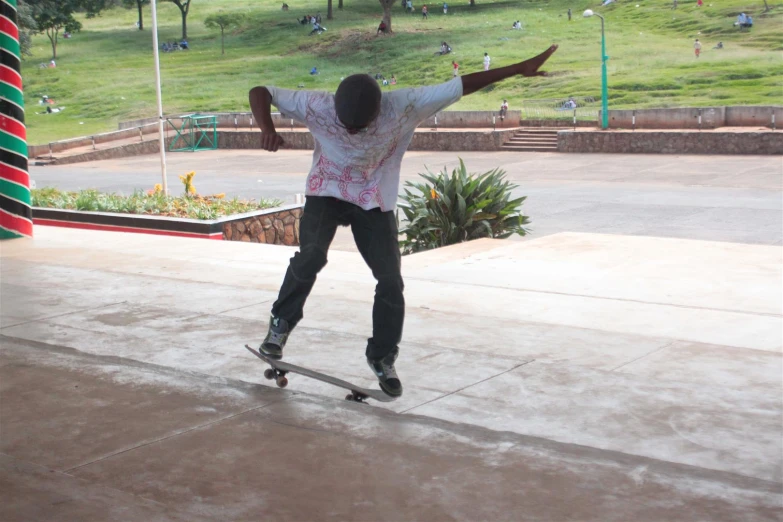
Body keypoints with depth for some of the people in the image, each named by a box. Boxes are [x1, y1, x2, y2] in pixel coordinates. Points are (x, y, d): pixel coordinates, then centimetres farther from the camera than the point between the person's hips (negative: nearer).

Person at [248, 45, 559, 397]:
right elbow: (260, 93, -18)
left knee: (391, 282, -5)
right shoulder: (317, 107, -23)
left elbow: (458, 87, -20)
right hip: (326, 193, -1)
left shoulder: (402, 108, -23)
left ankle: (382, 357, 15)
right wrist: (267, 129, -39)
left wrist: (519, 69, -19)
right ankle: (282, 322, -5)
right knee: (311, 254, -27)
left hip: (376, 202, 1)